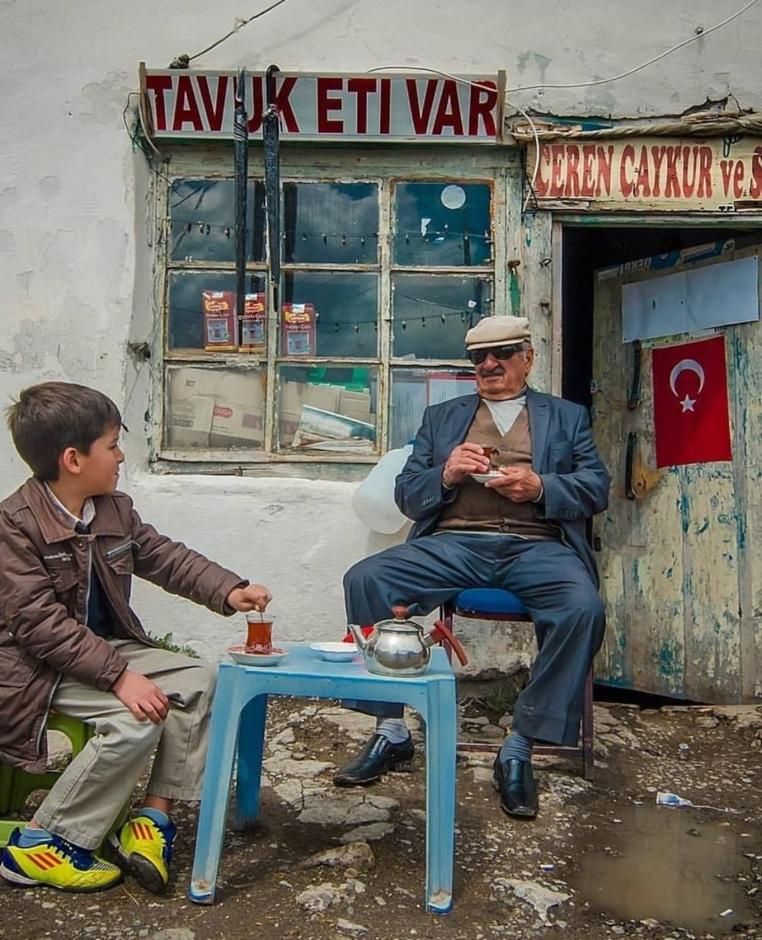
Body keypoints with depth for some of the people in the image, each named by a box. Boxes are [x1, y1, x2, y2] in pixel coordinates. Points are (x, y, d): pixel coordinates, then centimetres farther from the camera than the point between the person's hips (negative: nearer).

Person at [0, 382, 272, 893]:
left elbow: (167, 557, 9)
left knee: (198, 680, -5)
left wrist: (229, 590, -7)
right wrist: (120, 676, -31)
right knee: (135, 721, -27)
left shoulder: (116, 509, 3)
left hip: (104, 647, 8)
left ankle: (156, 813, 1)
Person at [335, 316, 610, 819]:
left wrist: (540, 486, -9)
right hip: (453, 544, 1)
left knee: (583, 609, -32)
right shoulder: (441, 417, 23)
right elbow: (407, 495, 16)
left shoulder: (567, 416, 21)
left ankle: (519, 748, -14)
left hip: (536, 546, -1)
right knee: (364, 580, -23)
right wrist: (446, 474, -5)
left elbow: (596, 489, 10)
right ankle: (392, 731, -10)